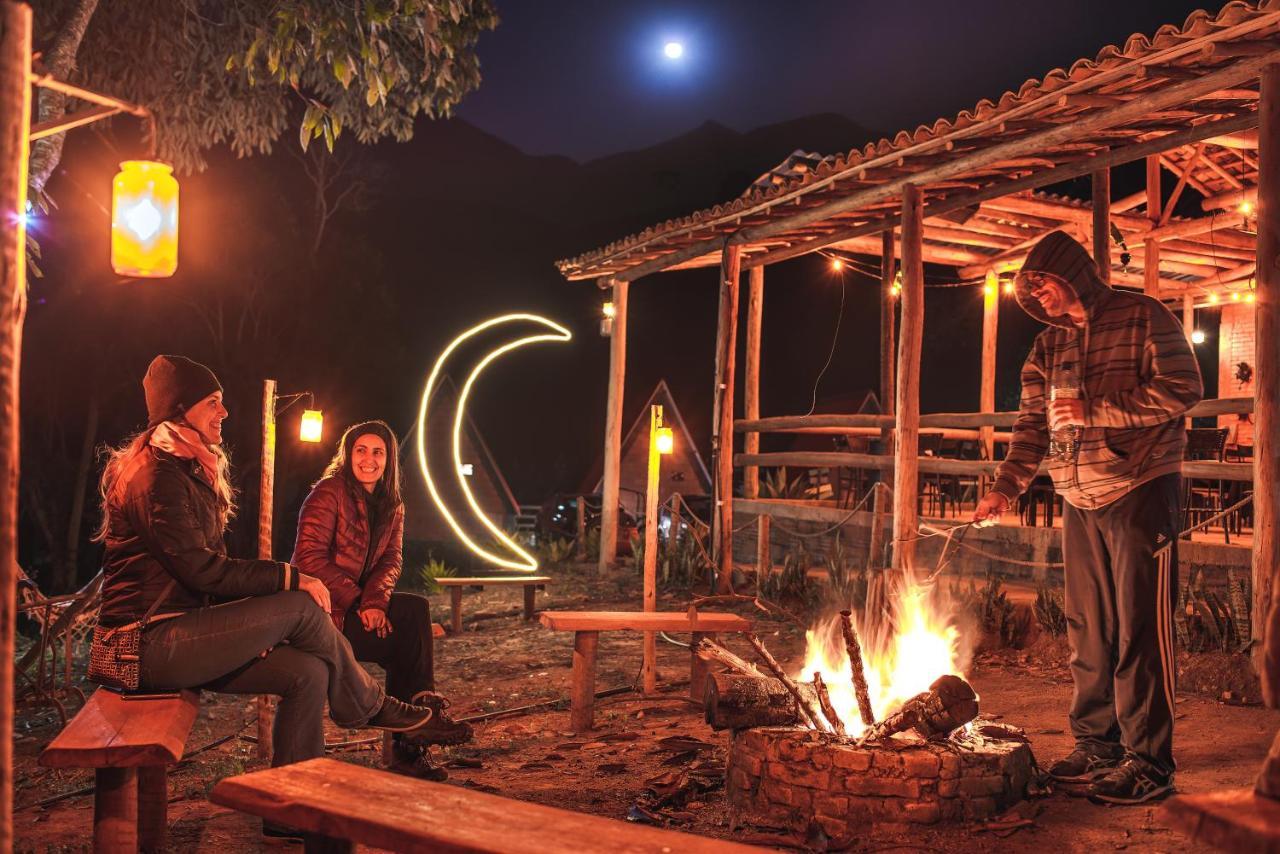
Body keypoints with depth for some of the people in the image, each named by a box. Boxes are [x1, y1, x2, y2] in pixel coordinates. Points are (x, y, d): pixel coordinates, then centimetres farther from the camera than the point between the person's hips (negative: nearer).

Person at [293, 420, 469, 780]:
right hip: (322, 609, -6)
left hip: (360, 603, 6)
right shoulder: (328, 493, -11)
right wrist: (358, 602, -22)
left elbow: (392, 558, 0)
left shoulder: (392, 506, 10)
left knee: (416, 608, -21)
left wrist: (375, 600, -20)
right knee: (405, 642, -20)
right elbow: (310, 558, -18)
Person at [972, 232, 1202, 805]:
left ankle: (1150, 762, 3)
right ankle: (1096, 745, 21)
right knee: (1087, 630, 10)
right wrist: (1005, 487, -3)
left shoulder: (1142, 318, -4)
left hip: (1141, 491, -6)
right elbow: (1033, 424, 10)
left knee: (1140, 629, -6)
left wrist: (1094, 409, -17)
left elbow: (1182, 390, -13)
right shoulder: (1049, 346, 13)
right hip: (1080, 500, 6)